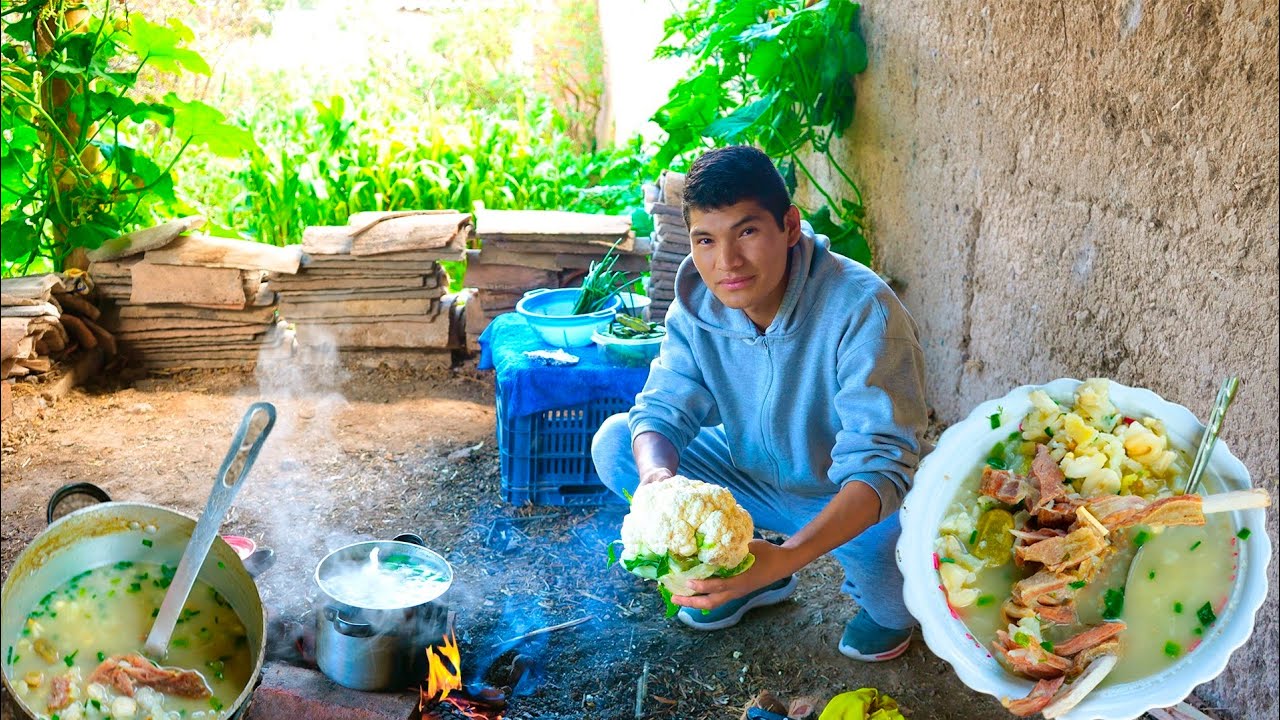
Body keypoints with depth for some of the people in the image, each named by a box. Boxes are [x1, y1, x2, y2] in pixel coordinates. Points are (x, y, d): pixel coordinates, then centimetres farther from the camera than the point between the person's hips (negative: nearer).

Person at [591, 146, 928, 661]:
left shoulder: (862, 309, -32)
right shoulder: (697, 304, -15)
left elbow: (879, 464, -38)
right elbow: (663, 410, -14)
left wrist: (786, 555, -53)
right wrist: (657, 475, -40)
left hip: (852, 498, -4)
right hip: (754, 475, 5)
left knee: (888, 534, -40)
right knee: (614, 443, -11)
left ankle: (890, 606, 3)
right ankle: (749, 577, 8)